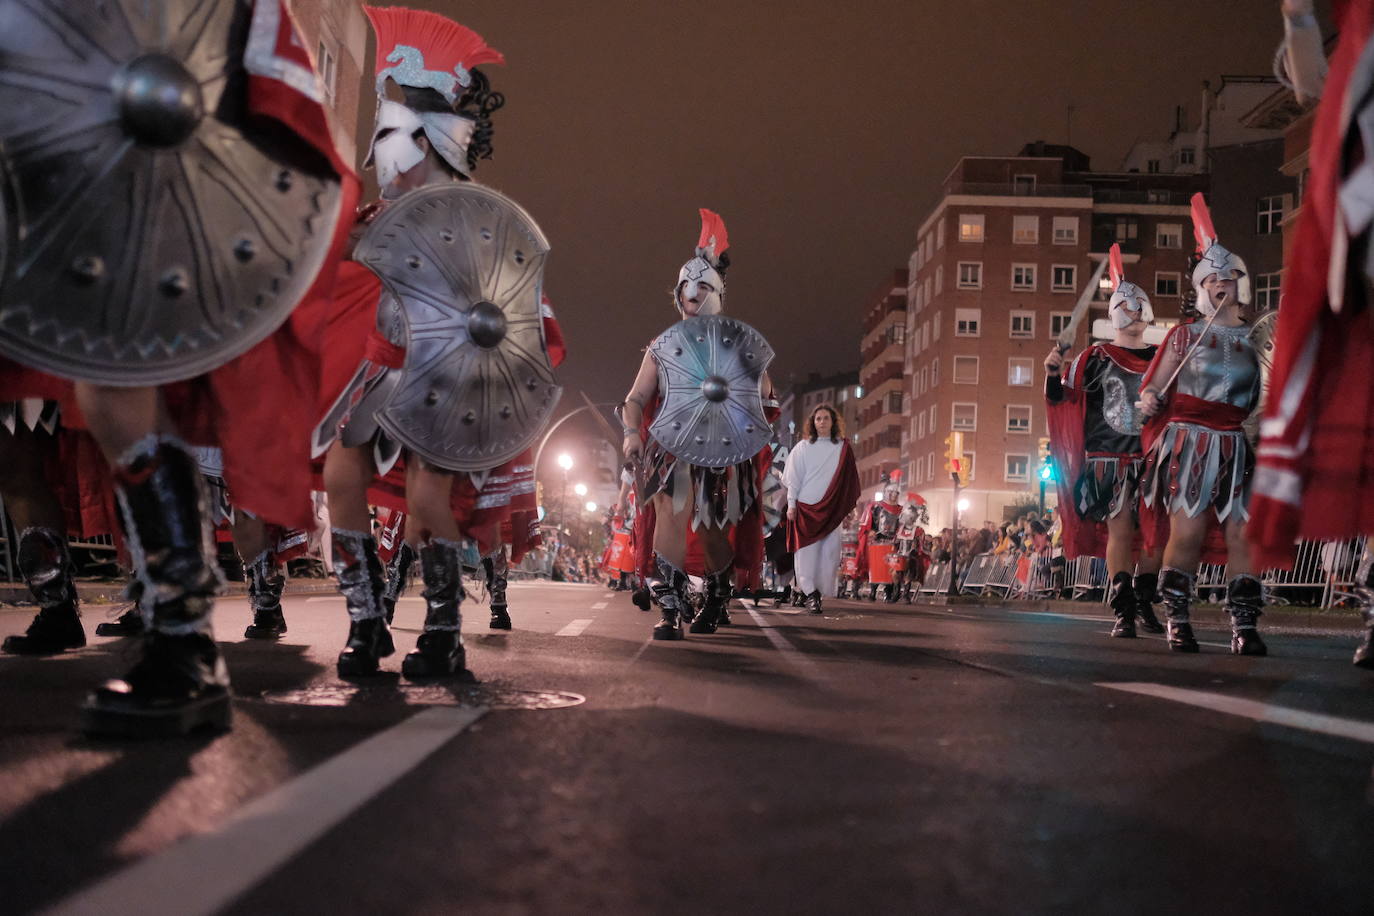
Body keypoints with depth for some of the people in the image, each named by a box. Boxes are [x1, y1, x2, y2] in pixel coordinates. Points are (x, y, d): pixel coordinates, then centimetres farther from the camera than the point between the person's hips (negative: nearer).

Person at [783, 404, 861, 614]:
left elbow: (848, 478, 9)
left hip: (831, 508, 1)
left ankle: (821, 591, 5)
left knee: (829, 551, -4)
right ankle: (810, 594, 0)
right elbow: (793, 477, 5)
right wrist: (791, 504, -2)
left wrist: (852, 502, 2)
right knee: (807, 551, -4)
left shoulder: (842, 448, 8)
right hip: (805, 507, -1)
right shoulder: (803, 447, 6)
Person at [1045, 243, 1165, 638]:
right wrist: (1053, 374, -17)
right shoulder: (1095, 358, 4)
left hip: (1152, 458, 3)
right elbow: (1063, 401, 1)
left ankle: (1145, 605, 19)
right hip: (1110, 458, -3)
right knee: (1119, 530, -9)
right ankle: (1122, 613, -6)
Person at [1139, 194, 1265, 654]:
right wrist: (1149, 401, -18)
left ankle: (1244, 627, -2)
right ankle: (1177, 622, -2)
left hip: (1236, 445, 2)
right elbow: (1156, 386, 1)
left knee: (1240, 531, -6)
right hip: (1188, 439, -2)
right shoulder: (1185, 334, 6)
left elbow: (1262, 399, 18)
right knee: (1188, 529, -10)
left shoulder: (1256, 338, 12)